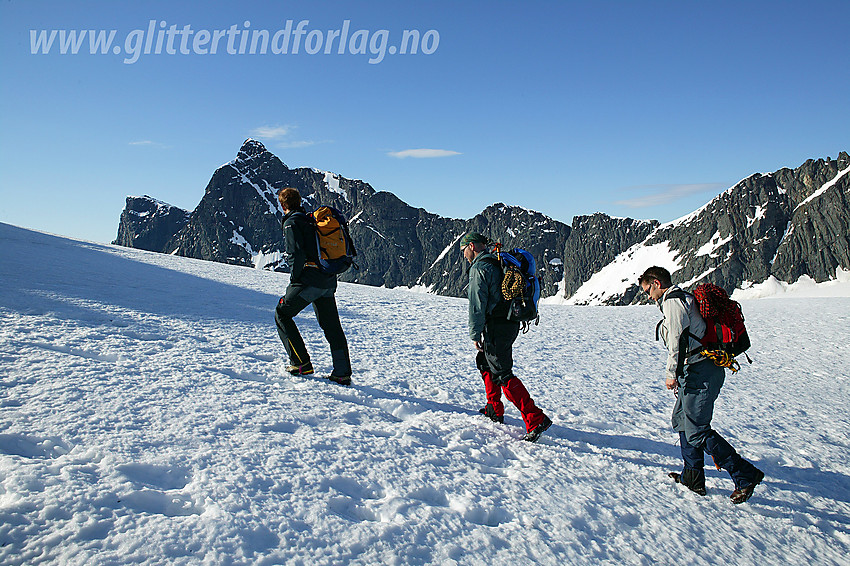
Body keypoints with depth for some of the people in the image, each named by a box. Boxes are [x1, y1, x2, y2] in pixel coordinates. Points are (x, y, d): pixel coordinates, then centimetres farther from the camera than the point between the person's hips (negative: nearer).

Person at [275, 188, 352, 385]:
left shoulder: (292, 223, -4)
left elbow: (296, 254, -17)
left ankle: (301, 364, 3)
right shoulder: (310, 220, 20)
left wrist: (294, 278, -5)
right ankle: (342, 373, 10)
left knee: (282, 314, 9)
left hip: (309, 279, -8)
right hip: (329, 281, 8)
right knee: (331, 325, 10)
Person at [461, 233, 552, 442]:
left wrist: (475, 334, -12)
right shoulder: (497, 263, 18)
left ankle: (536, 419, -15)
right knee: (484, 362, 23)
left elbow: (477, 305, -17)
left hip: (496, 327, -10)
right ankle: (494, 410, 29)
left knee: (502, 374, -9)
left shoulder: (479, 268, -12)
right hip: (511, 324, 10)